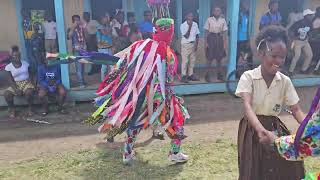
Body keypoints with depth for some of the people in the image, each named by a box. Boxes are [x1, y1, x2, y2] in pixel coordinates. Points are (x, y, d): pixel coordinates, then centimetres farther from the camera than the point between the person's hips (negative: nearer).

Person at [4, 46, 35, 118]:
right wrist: (16, 89, -19)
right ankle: (12, 109, -1)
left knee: (29, 92, -34)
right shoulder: (9, 67, -3)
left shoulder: (25, 63, 2)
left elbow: (30, 75, 7)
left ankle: (30, 108, -10)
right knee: (7, 94, -26)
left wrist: (30, 82, -12)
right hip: (15, 85, 1)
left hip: (26, 83, -1)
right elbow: (10, 80, -5)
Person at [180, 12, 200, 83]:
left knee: (192, 60, 7)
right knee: (185, 61, -5)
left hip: (193, 44, 5)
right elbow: (186, 36, -16)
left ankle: (190, 75, 17)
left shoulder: (195, 24, 5)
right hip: (185, 45, -5)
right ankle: (184, 76, 2)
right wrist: (189, 27, -19)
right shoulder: (183, 25, -9)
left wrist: (196, 45, -1)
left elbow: (197, 35, 9)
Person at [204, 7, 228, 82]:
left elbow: (224, 33, 4)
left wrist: (225, 44, 0)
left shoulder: (223, 20, 3)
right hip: (211, 38, -2)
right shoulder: (209, 20, -3)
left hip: (219, 39, 2)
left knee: (219, 58, 9)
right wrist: (205, 42, -6)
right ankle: (207, 75, 11)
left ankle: (219, 75, 22)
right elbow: (206, 32, -1)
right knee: (210, 58, 0)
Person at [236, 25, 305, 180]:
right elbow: (247, 106, -26)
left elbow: (296, 110, -2)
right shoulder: (248, 77, -14)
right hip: (253, 129, -3)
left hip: (275, 128, 3)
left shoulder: (285, 81, -2)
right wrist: (261, 130, -44)